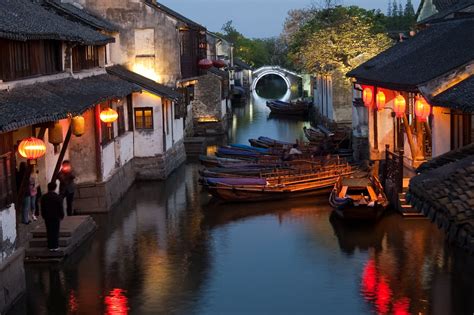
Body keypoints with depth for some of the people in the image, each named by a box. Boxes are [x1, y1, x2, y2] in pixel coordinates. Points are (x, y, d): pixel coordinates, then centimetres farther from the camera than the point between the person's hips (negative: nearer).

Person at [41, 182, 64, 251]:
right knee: (56, 232, 3)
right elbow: (60, 208, -7)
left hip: (47, 217, 3)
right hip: (56, 217, -3)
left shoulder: (43, 197, 0)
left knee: (49, 232, 8)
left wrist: (44, 216, 16)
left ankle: (50, 246, 9)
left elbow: (42, 208, 6)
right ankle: (55, 246, 3)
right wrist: (62, 215, 6)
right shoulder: (58, 197, -11)